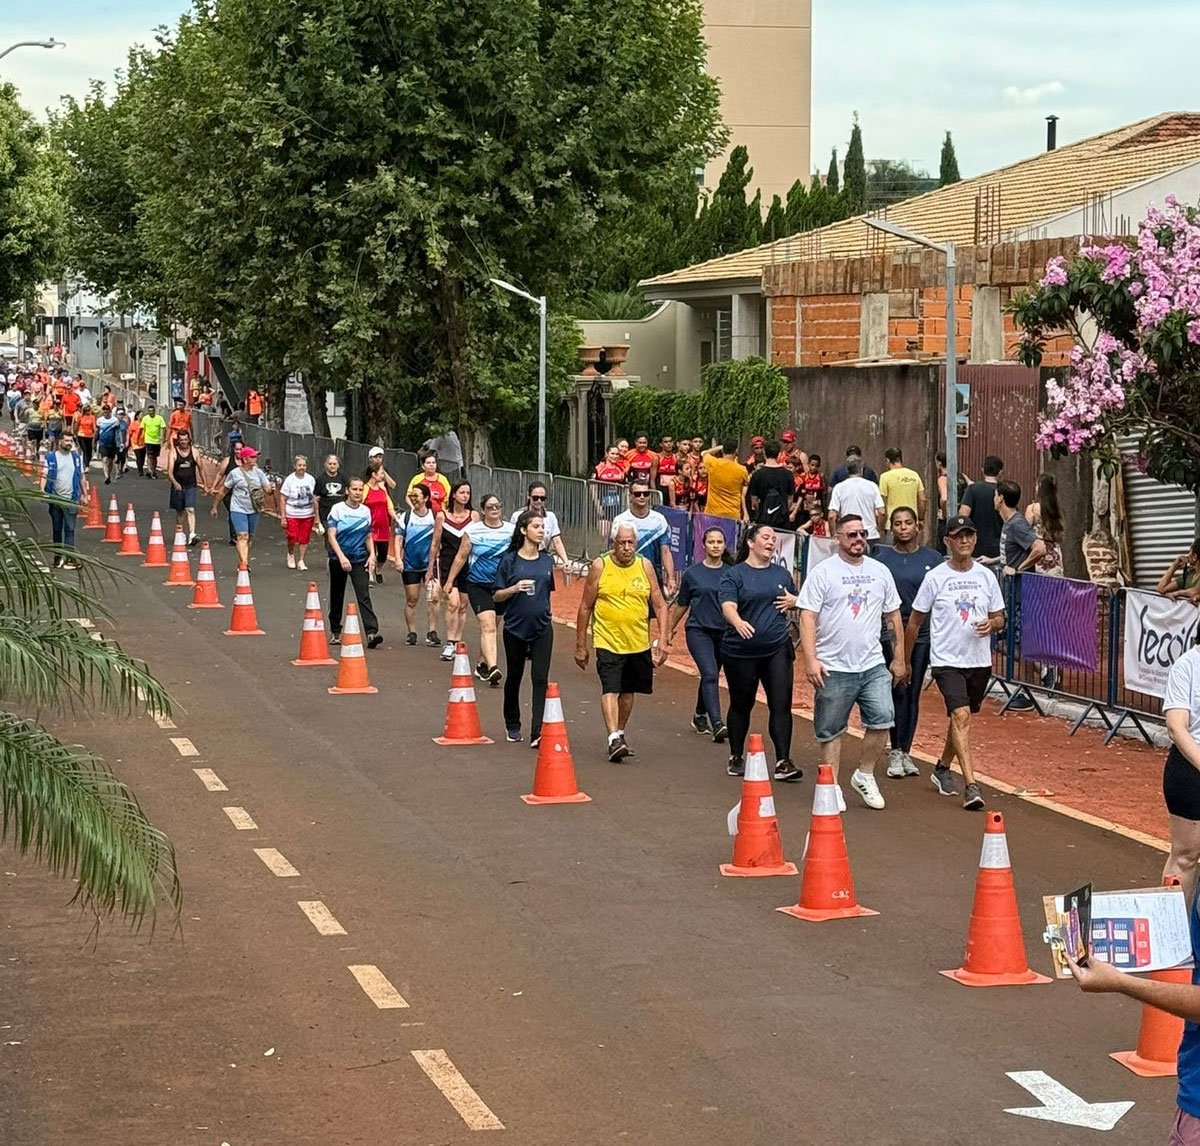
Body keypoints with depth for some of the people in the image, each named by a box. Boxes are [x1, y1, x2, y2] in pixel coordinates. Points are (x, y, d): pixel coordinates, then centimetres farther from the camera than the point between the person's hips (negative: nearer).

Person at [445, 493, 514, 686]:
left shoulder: (511, 530, 3)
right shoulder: (473, 530, -1)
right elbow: (461, 557, 6)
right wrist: (450, 581, 7)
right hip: (478, 585, -3)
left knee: (489, 626, 14)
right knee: (488, 625, -17)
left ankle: (482, 664, 32)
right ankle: (492, 668, -29)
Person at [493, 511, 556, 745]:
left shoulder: (547, 561, 6)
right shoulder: (510, 561, -4)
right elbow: (497, 595, -3)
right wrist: (515, 588, -20)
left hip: (542, 628, 2)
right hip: (515, 627, -2)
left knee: (540, 679, -10)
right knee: (514, 676, 13)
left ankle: (537, 732, -15)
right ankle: (512, 725, 32)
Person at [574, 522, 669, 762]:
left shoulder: (645, 566, 2)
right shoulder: (600, 567, -4)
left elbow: (659, 605, 6)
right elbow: (585, 607, 1)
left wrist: (662, 639, -5)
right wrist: (580, 646, 1)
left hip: (639, 643, 3)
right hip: (608, 642, -3)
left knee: (628, 691, 16)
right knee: (610, 689, -16)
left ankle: (620, 733, 34)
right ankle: (613, 740, -23)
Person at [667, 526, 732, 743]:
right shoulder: (692, 573, -1)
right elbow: (681, 604, 11)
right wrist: (670, 629, 18)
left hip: (723, 632, 3)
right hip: (698, 630, -3)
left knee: (710, 676, 15)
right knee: (710, 674, -17)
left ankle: (700, 717, 37)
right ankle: (717, 725, -25)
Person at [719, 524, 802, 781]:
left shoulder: (781, 574, 13)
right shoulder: (734, 574, -2)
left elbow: (797, 600, 27)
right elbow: (728, 606, -17)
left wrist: (793, 601, 2)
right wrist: (738, 622, -39)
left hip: (777, 649, 3)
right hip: (741, 651, -3)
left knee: (781, 704, -7)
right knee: (741, 705, 9)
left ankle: (783, 761, -9)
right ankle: (736, 757, 25)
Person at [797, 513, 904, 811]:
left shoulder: (880, 571, 10)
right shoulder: (823, 572, -3)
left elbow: (894, 616, 17)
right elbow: (808, 617, -7)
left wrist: (899, 659, 15)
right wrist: (811, 660, -16)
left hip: (873, 666, 3)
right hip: (833, 668, -3)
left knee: (882, 720, -10)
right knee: (831, 730, 4)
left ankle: (865, 775, 10)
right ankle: (832, 787, 17)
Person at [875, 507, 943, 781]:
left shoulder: (933, 559, 5)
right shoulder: (882, 559, 1)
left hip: (923, 632, 2)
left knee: (913, 693, 7)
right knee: (898, 690, -7)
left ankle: (905, 752, 17)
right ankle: (896, 752, -1)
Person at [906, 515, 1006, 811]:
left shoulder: (986, 576, 5)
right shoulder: (935, 577, -5)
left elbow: (999, 618, 13)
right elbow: (915, 622, 4)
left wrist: (991, 624, -11)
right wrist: (906, 660, 7)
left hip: (979, 661, 5)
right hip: (947, 660, -5)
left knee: (961, 717, 18)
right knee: (961, 716, -19)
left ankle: (942, 768, 42)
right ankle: (971, 786, -25)